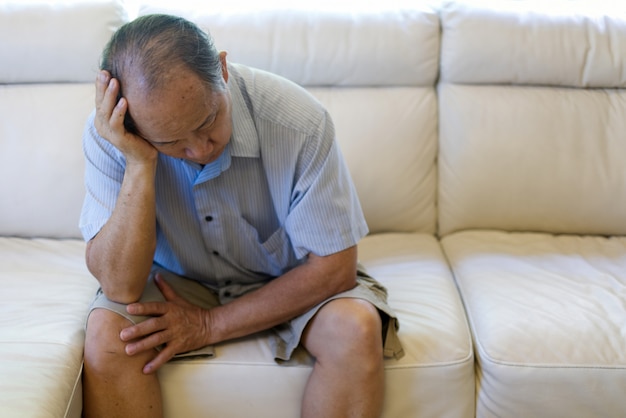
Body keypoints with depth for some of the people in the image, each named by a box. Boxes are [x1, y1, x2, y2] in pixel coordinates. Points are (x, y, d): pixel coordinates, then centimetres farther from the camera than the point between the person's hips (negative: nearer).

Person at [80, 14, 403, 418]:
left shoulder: (299, 122, -28)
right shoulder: (109, 132, -22)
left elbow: (334, 268, -19)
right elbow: (120, 286, -25)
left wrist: (210, 325, -18)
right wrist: (139, 165, -37)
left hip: (287, 281, 0)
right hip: (177, 281, 1)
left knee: (357, 331, -29)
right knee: (106, 334, -27)